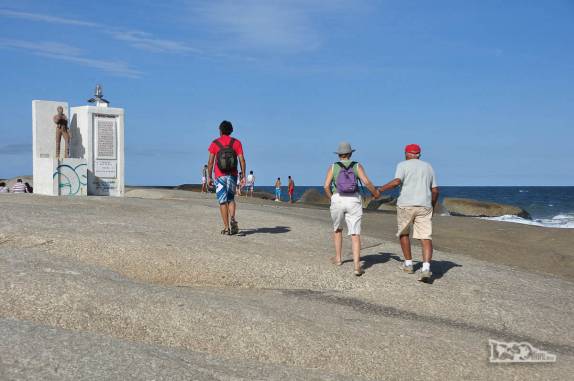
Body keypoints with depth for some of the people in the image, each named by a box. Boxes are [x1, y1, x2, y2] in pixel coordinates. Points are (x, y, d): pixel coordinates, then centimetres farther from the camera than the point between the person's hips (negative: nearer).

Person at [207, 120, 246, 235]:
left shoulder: (214, 143, 0)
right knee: (231, 199, 16)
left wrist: (209, 177, 3)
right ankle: (232, 219, -11)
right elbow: (242, 160, -3)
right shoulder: (236, 142, 3)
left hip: (220, 176, -1)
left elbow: (210, 162, -3)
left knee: (223, 201, 5)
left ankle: (226, 227, 2)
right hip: (232, 175, 2)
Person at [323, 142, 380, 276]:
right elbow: (366, 182, -9)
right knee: (355, 234, -3)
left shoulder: (333, 167, 4)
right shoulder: (357, 166, 4)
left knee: (337, 229, 27)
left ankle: (338, 258, 32)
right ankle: (357, 266, -17)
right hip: (354, 202, 0)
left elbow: (326, 186, -4)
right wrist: (375, 192, 9)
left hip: (338, 201, 1)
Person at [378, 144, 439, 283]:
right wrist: (432, 207, 26)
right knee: (426, 238, -4)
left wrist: (380, 190, -4)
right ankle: (426, 269, -23)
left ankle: (408, 264, 25)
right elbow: (435, 190, 15)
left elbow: (396, 182, -14)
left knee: (403, 233, 20)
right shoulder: (428, 167, 17)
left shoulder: (403, 165, 3)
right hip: (424, 206, 2)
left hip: (406, 205, -2)